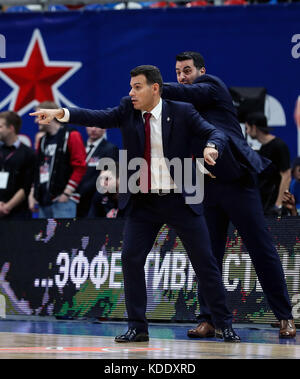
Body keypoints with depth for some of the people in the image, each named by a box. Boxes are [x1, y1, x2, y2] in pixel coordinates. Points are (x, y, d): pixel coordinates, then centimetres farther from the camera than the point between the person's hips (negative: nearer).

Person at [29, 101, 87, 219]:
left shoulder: (71, 136, -4)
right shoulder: (43, 140, 19)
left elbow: (80, 167, -10)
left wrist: (67, 193, -14)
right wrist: (32, 194, 14)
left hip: (63, 200, -8)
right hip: (43, 202, 8)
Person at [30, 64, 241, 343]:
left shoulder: (182, 112, -5)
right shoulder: (128, 110, 3)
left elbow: (215, 133, -9)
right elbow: (100, 118, -9)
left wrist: (211, 148, -33)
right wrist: (60, 114, -23)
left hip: (179, 200, -3)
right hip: (142, 203, 3)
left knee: (204, 260, 0)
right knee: (131, 258, -7)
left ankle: (223, 325, 10)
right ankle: (137, 327, 2)